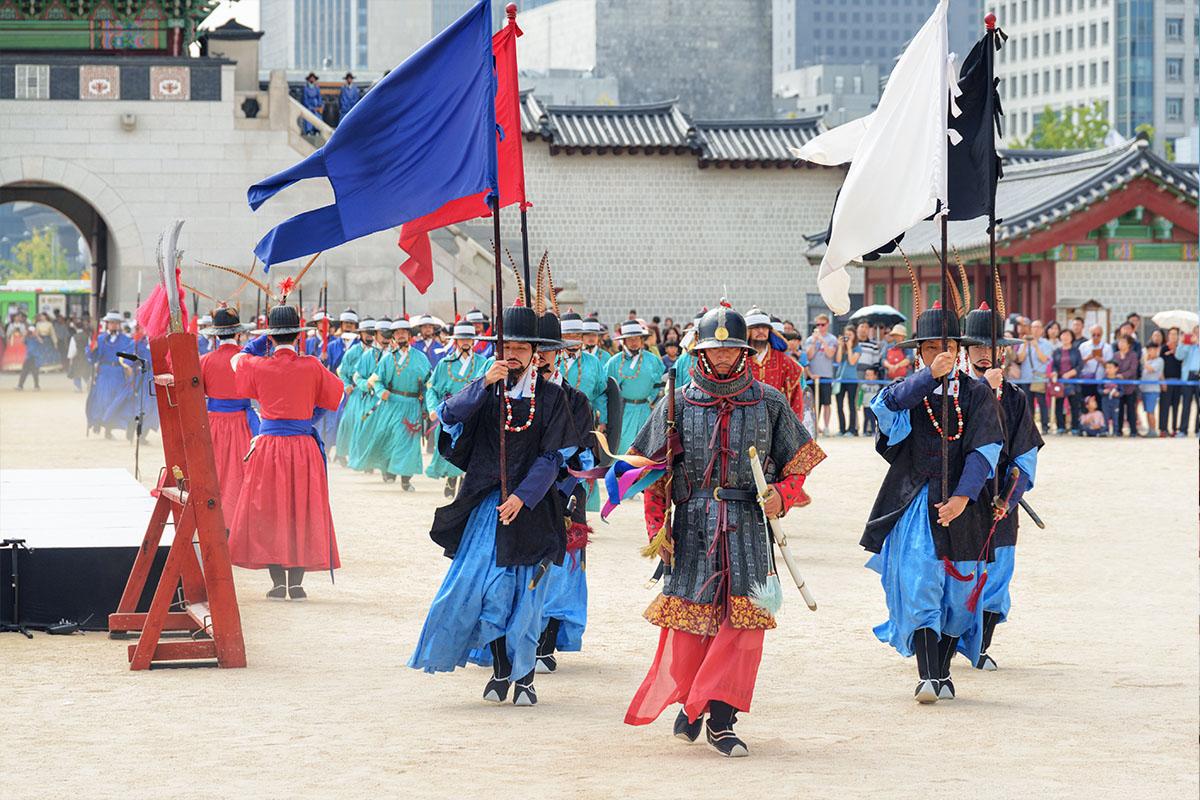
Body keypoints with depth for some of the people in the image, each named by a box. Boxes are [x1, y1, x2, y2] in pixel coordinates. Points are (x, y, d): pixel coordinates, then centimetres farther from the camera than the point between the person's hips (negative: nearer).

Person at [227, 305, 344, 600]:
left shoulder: (258, 366, -5)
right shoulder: (311, 367, -5)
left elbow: (238, 359, 18)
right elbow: (335, 393, 12)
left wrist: (261, 339, 22)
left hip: (268, 445, 0)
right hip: (304, 446, 0)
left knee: (267, 511, 7)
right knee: (301, 512, 7)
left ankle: (278, 581, 2)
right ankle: (296, 582, 4)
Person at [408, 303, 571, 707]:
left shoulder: (550, 396, 3)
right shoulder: (485, 390, 7)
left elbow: (551, 457, -2)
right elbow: (450, 414, -11)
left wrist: (522, 496, -13)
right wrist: (485, 382, -22)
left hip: (530, 504, -1)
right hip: (487, 503, 1)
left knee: (525, 591, 0)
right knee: (490, 586, -8)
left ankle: (523, 674, 11)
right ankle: (501, 669, 6)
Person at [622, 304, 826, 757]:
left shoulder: (769, 403, 6)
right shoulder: (677, 404, 6)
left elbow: (798, 463, 11)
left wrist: (782, 494, -9)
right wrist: (656, 527, 2)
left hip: (749, 522, 0)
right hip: (692, 521, 0)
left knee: (743, 619, -8)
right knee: (688, 619, -1)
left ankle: (720, 719, -4)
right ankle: (688, 700, 24)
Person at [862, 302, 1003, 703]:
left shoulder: (976, 395, 6)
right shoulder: (906, 392, 9)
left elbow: (984, 450, -5)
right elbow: (885, 405, -17)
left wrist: (962, 497, -19)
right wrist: (931, 375, -27)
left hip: (960, 505, 1)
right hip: (914, 505, -1)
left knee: (957, 591, 5)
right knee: (918, 587, -13)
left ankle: (942, 671, 19)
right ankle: (927, 675, -17)